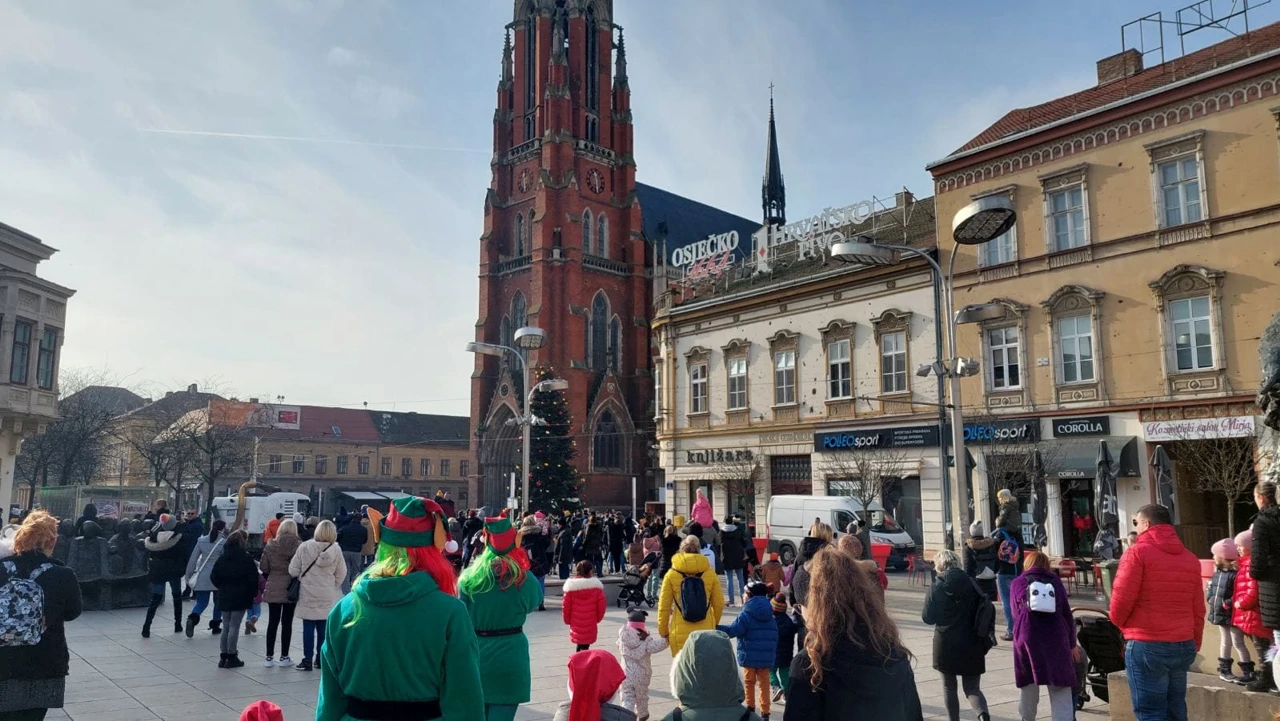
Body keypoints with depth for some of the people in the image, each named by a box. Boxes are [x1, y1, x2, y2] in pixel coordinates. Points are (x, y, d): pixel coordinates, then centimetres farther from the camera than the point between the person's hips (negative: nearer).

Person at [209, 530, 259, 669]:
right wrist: (254, 593, 1)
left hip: (224, 596, 6)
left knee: (227, 626, 14)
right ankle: (232, 657, 3)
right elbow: (253, 578, -12)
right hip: (240, 597, -6)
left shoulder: (222, 557, 6)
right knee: (234, 626, -1)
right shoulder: (246, 558, -12)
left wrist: (222, 587, 16)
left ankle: (224, 657, 15)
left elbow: (213, 576, 6)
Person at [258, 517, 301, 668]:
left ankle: (269, 657, 13)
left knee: (273, 622, 9)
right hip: (291, 589, -1)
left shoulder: (271, 546, -1)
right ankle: (284, 657, 12)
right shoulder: (299, 546, -8)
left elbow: (264, 568, 1)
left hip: (273, 589, 2)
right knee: (287, 622, 7)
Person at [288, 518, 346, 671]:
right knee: (323, 628, 11)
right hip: (327, 597, 1)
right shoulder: (336, 550, -8)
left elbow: (293, 571, -5)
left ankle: (307, 660, 9)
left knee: (308, 628, 6)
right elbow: (341, 574, -2)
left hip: (308, 595, -1)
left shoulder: (305, 547, -10)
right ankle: (320, 658, 19)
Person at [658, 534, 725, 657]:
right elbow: (719, 603, 6)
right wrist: (714, 624, 22)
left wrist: (663, 631, 11)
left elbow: (664, 606, 0)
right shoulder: (710, 573, 1)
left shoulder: (671, 575, -2)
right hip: (705, 632, 1)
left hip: (681, 633, -1)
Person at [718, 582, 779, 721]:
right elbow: (775, 638, 11)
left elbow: (732, 630, -21)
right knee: (764, 684, 9)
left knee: (749, 682, 13)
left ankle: (750, 707, 18)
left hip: (749, 656, -4)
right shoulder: (770, 616, 7)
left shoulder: (746, 615, -14)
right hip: (766, 657, 4)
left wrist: (716, 628, -14)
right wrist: (773, 656, 18)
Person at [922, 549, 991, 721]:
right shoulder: (971, 584, -3)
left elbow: (927, 618, -7)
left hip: (946, 644, -2)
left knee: (949, 687, 17)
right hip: (971, 645, 2)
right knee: (972, 688, 9)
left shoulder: (937, 588, -10)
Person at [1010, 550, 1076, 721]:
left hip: (1027, 637, 0)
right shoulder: (1055, 581, 13)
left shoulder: (1018, 583, 11)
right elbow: (1067, 614, 13)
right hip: (1056, 637, 0)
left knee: (1029, 684, 15)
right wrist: (1072, 644, 21)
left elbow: (1016, 614, 11)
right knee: (1060, 688, 0)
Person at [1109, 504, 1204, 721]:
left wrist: (1118, 621, 8)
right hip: (1183, 645, 6)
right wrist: (1195, 644, 19)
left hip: (1146, 645, -6)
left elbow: (1122, 598, -12)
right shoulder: (1190, 558, 9)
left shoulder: (1138, 552, -9)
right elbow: (1198, 610, 11)